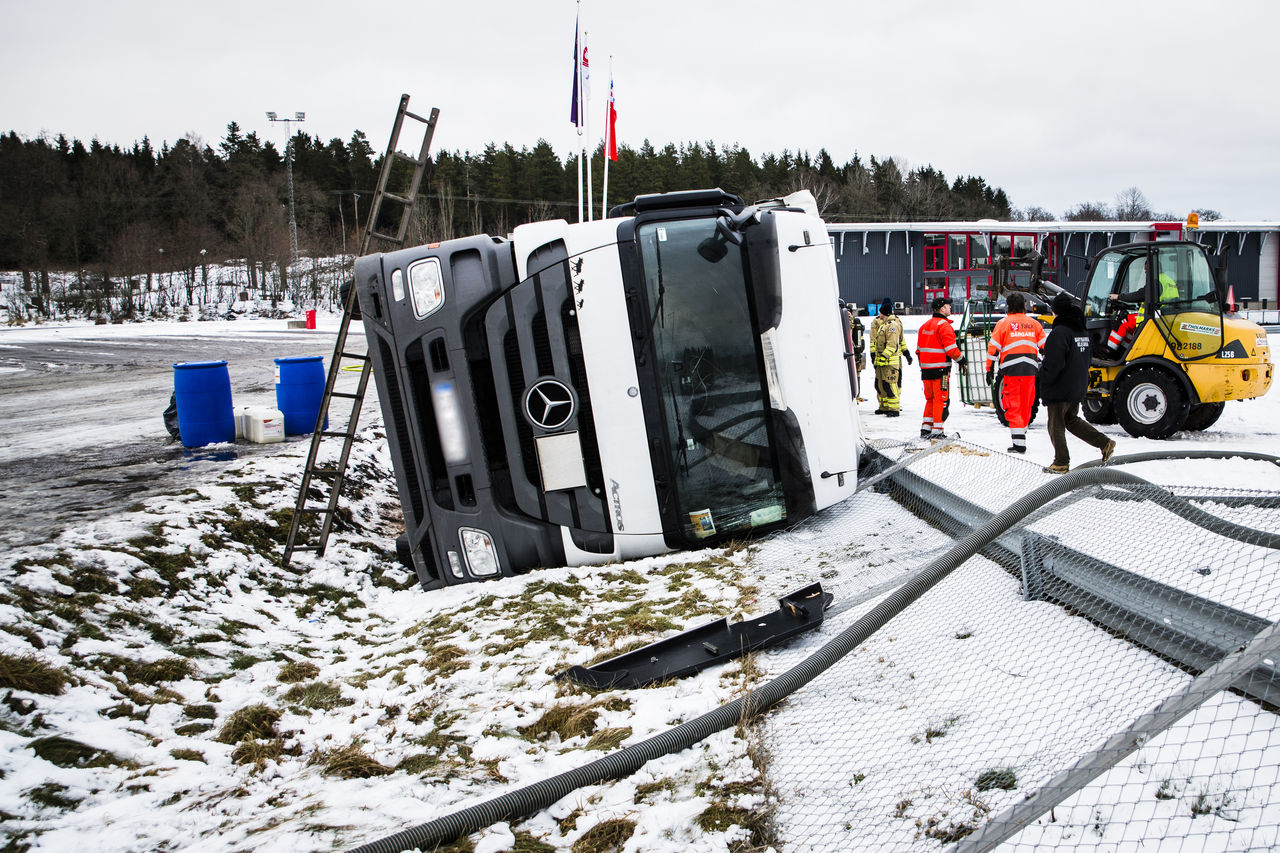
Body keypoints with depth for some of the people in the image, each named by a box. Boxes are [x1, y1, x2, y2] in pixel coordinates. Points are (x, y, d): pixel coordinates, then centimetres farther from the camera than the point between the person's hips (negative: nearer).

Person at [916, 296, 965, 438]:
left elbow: (919, 348, 18)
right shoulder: (944, 325, -12)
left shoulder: (924, 325, 14)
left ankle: (925, 428, 16)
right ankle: (937, 430, -4)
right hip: (940, 368, -8)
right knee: (941, 400, -3)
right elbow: (951, 348, -16)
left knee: (930, 399, 17)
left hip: (925, 368, 8)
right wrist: (961, 359, -3)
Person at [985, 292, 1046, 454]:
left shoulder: (1004, 323, 2)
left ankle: (1019, 442, -10)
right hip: (1030, 370, 3)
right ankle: (1021, 435, 24)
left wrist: (989, 370, 3)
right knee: (1026, 405, 14)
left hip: (1011, 370, -3)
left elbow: (993, 348, -2)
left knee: (1012, 406, -1)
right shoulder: (1034, 323, 12)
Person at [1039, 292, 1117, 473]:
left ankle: (1061, 464, 7)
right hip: (1077, 388, 8)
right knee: (1072, 420, 23)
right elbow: (1087, 359, 18)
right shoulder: (1083, 332, 10)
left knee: (1056, 426, 3)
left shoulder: (1059, 332, -19)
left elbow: (1054, 364, -24)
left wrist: (1044, 379, -12)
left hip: (1060, 389, -8)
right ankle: (1105, 443, 14)